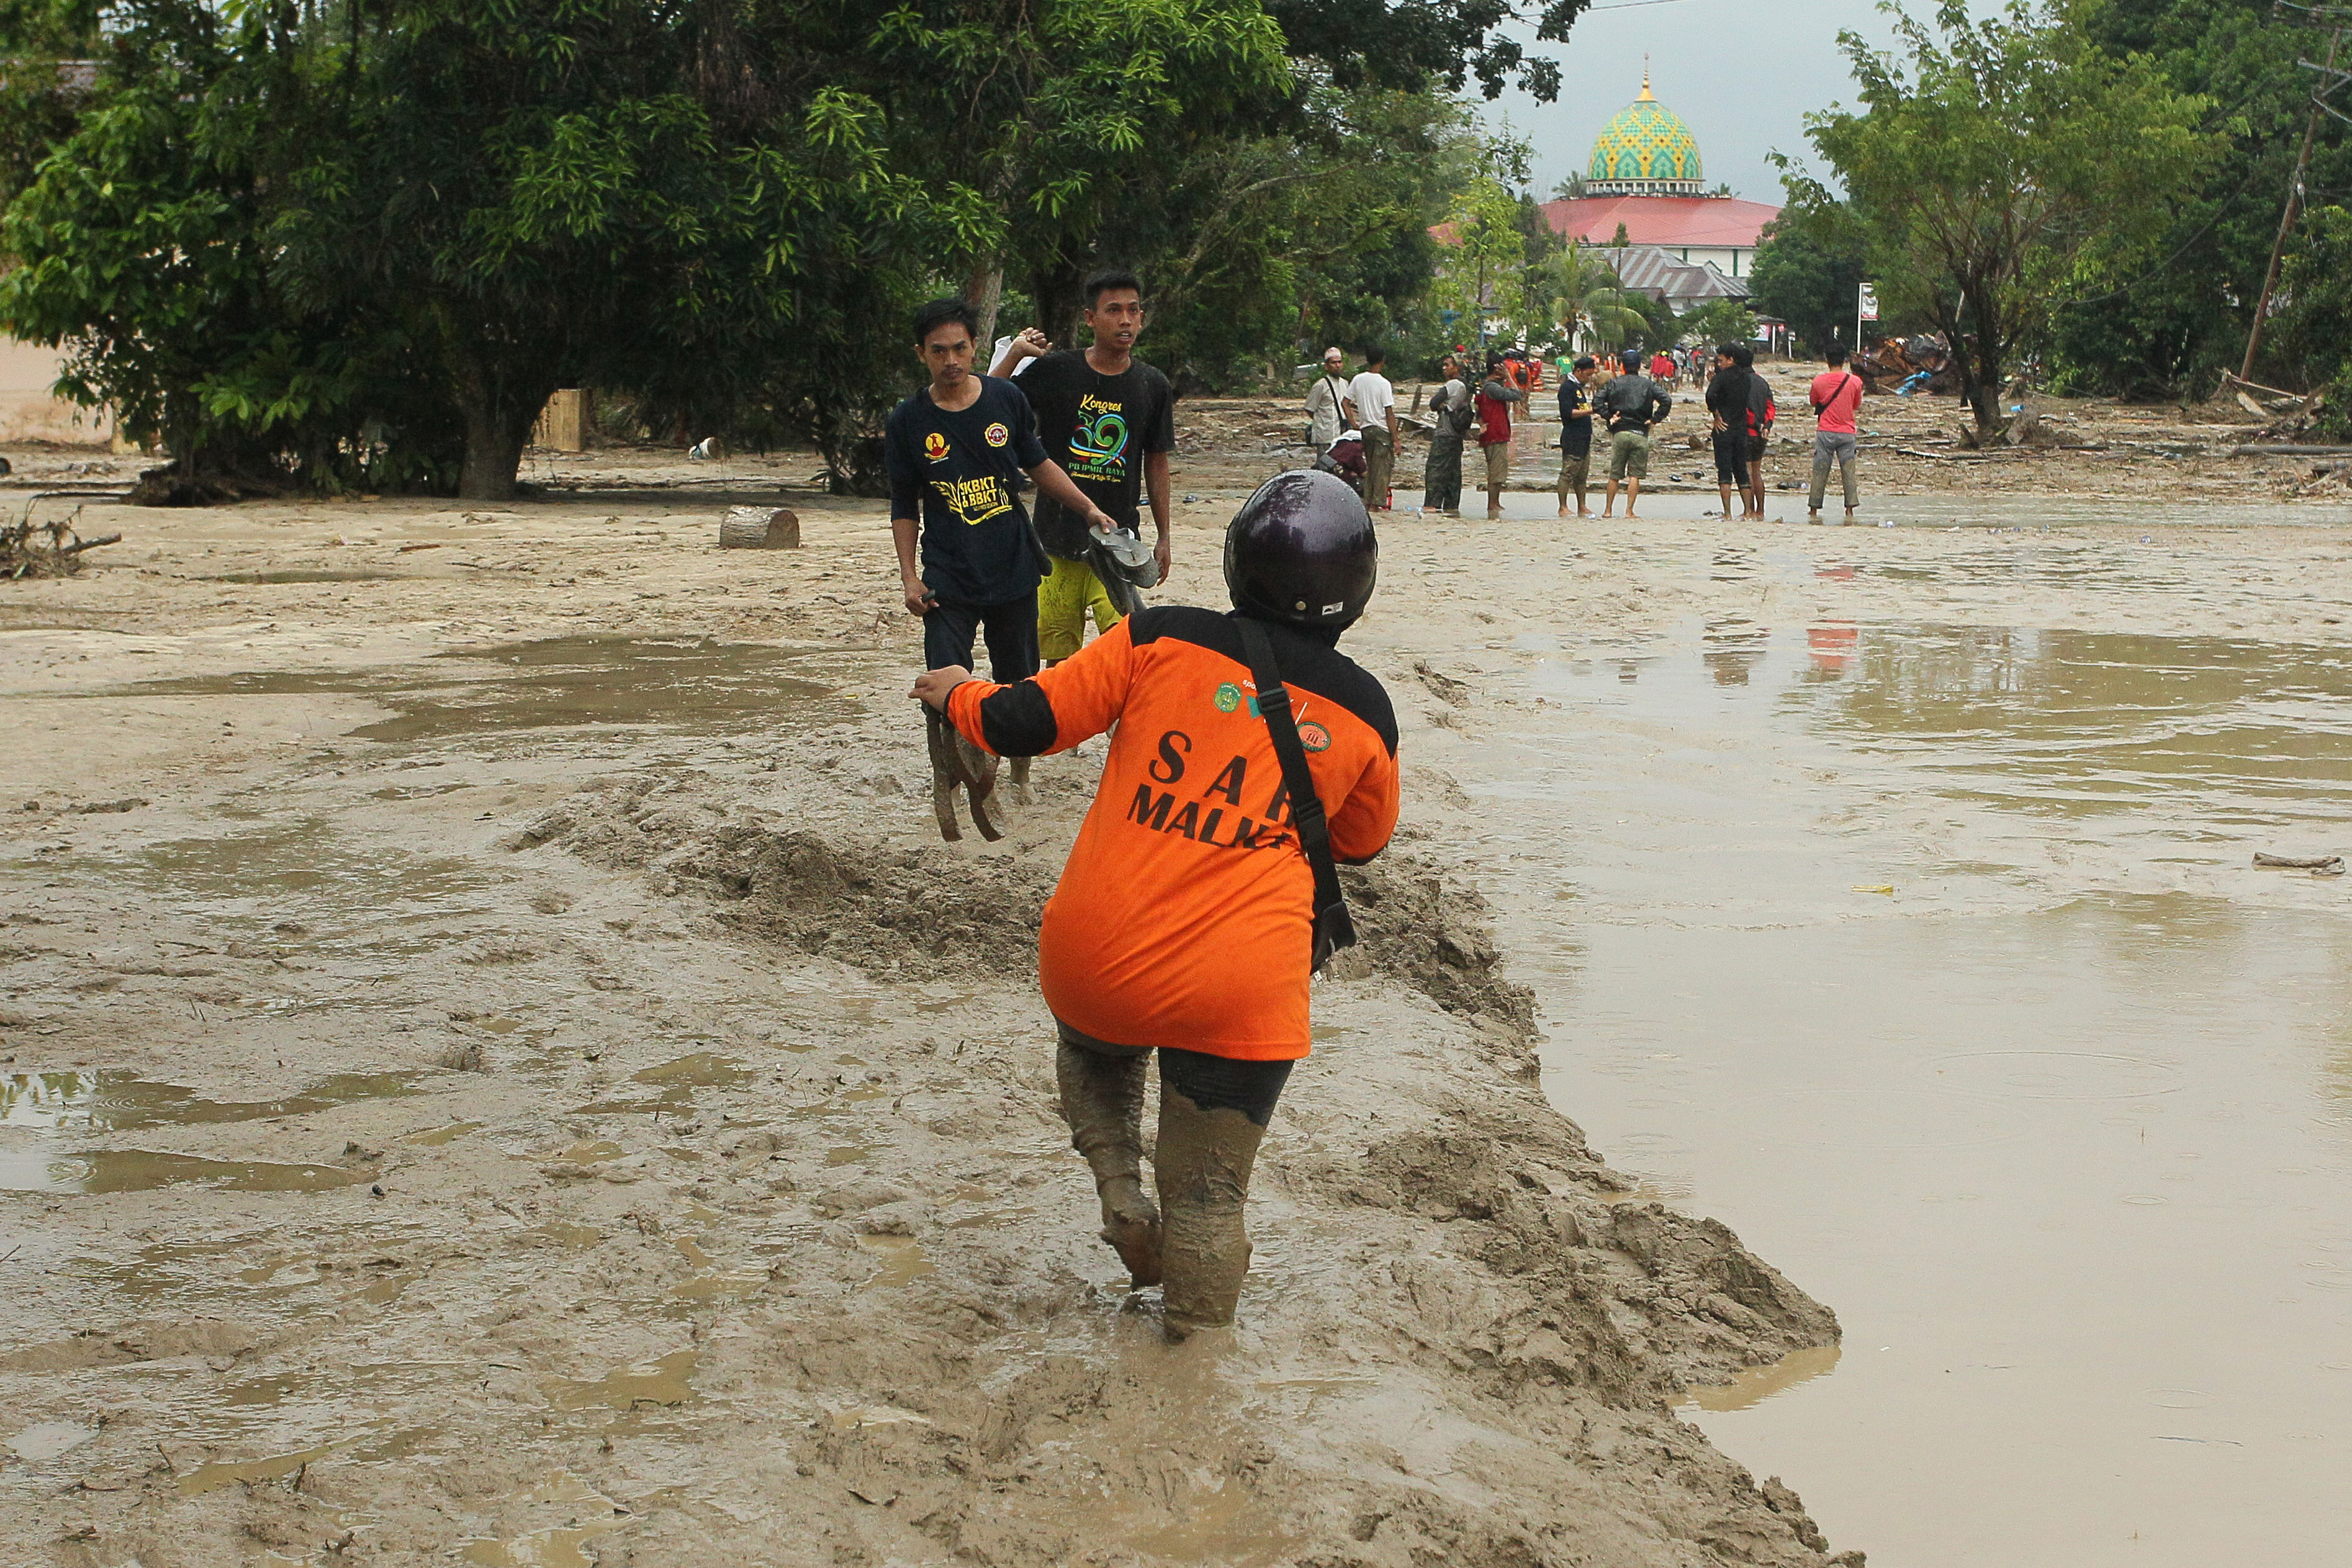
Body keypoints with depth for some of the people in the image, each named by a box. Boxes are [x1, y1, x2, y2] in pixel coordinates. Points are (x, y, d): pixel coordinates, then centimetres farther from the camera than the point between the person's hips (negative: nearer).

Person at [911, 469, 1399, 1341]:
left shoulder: (1160, 641, -4)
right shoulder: (1363, 713, 2)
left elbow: (1024, 723, 1)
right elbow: (1361, 843, 19)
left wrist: (956, 694, 21)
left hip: (1091, 961, 1)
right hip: (1238, 1001, -1)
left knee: (1092, 1054, 35)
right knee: (1207, 1197, 14)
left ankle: (1121, 1197, 18)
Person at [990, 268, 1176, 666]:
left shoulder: (1152, 386, 4)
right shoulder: (1053, 372, -2)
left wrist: (1163, 537, 15)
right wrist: (1013, 355, -14)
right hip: (1057, 535, 0)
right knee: (1059, 653, 5)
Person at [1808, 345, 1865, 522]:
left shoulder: (1819, 381, -5)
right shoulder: (1855, 381, -4)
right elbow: (1857, 406, 10)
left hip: (1825, 432, 0)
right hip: (1847, 432, 0)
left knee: (1820, 472, 5)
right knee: (1849, 472, 2)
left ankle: (1814, 511, 6)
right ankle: (1850, 511, -4)